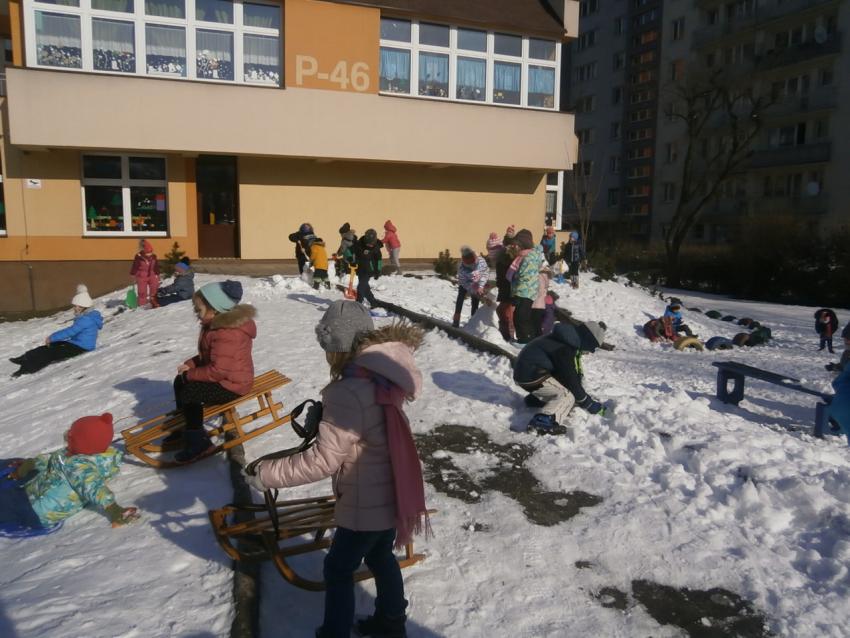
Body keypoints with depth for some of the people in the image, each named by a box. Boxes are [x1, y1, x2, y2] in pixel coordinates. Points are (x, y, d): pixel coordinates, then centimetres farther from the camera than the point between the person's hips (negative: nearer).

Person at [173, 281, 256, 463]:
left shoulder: (227, 333, -30)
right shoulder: (217, 324, 6)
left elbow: (218, 370, -31)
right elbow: (208, 355, 19)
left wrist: (190, 375, -18)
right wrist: (190, 364, 2)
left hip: (232, 384, -11)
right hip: (222, 376, 11)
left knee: (189, 393, -18)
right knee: (180, 381, 14)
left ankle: (199, 442, -5)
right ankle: (184, 427, 26)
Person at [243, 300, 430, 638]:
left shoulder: (348, 393, -30)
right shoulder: (383, 378, -3)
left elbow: (324, 460, -30)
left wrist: (265, 474, -22)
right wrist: (324, 417, 6)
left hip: (366, 505, -8)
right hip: (392, 493, 8)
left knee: (338, 569, 14)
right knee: (380, 556, 28)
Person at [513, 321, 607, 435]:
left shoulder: (570, 341, 8)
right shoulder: (564, 350, -23)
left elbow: (575, 373, 17)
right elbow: (570, 378, -18)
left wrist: (583, 396, 19)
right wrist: (589, 404, -8)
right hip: (530, 376, -10)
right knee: (568, 396, -15)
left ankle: (535, 399, 34)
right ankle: (542, 422, -33)